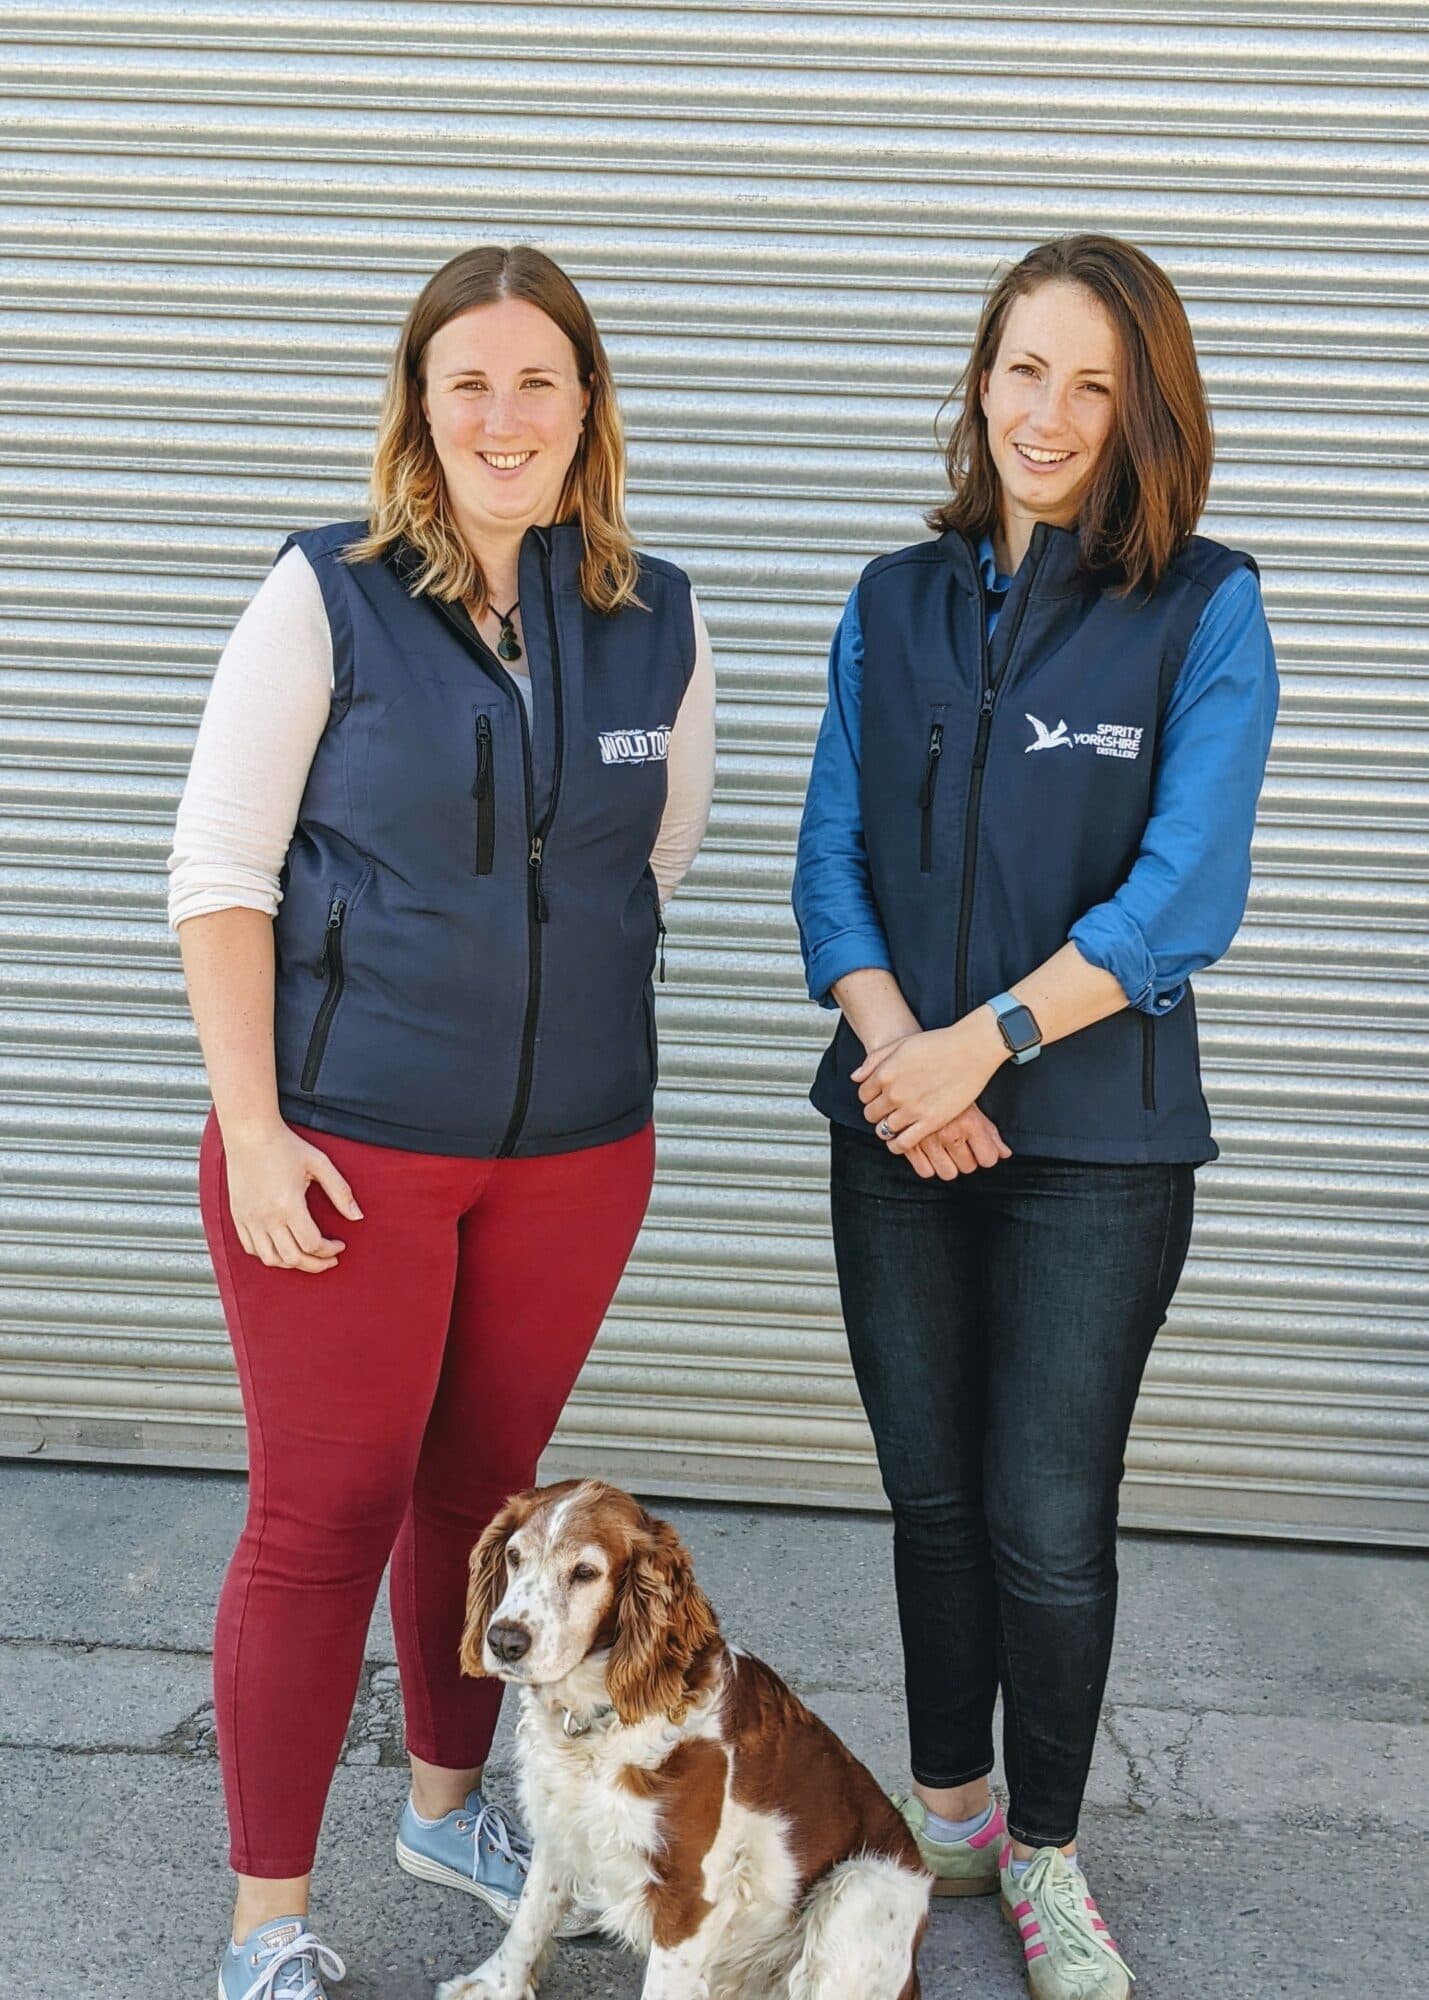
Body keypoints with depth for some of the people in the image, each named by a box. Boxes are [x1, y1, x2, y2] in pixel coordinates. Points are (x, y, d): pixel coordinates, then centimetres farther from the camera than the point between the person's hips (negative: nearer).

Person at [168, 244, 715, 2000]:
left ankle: (447, 1803, 41)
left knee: (483, 1488, 18)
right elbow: (218, 871, -8)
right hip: (346, 1142, -3)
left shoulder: (658, 623, 3)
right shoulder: (327, 597, -7)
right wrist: (251, 1126, -13)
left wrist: (539, 988, 11)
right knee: (321, 1520, 4)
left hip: (574, 1147, 4)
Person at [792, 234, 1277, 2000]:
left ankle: (1044, 1854, 26)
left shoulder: (1204, 611, -5)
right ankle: (946, 1805, 35)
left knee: (1047, 1523, 3)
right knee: (933, 1495, 14)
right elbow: (831, 856, 4)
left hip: (1095, 1140, -3)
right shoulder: (896, 604, 7)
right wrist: (892, 1044, -12)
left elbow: (1183, 895, -13)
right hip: (899, 1124, 4)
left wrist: (983, 1040, -18)